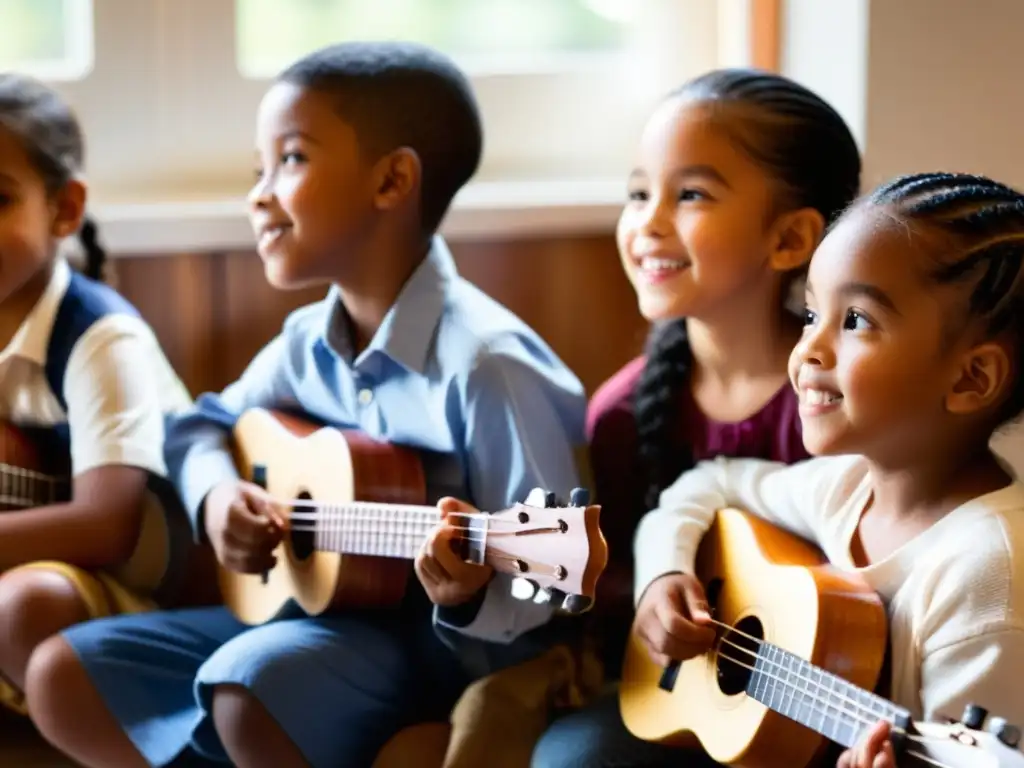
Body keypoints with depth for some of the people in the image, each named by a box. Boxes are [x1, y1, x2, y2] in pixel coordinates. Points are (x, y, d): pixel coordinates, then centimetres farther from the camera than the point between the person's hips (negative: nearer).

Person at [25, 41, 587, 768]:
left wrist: (470, 596, -41)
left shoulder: (482, 361, -21)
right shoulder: (307, 342, 3)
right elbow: (205, 424, 23)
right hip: (317, 612, 8)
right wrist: (217, 493, 0)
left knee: (252, 688, -36)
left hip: (446, 638, -8)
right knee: (64, 679, 1)